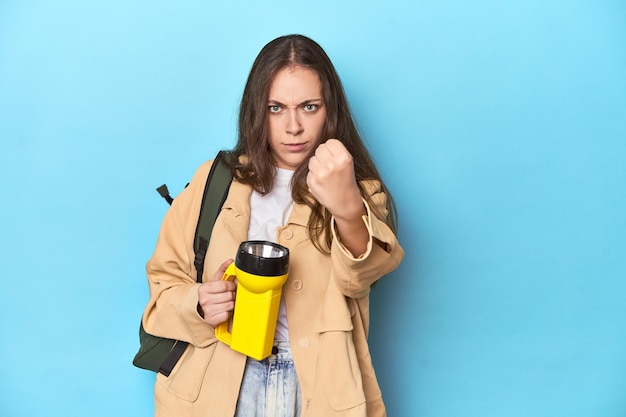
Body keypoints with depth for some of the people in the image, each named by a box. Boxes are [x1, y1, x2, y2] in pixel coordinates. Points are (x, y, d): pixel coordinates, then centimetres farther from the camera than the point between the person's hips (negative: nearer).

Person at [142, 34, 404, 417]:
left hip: (318, 385, -1)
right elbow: (166, 281, 5)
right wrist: (199, 306, -16)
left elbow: (361, 275, -22)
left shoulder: (359, 189, -2)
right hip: (218, 383, 1)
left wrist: (348, 209, -43)